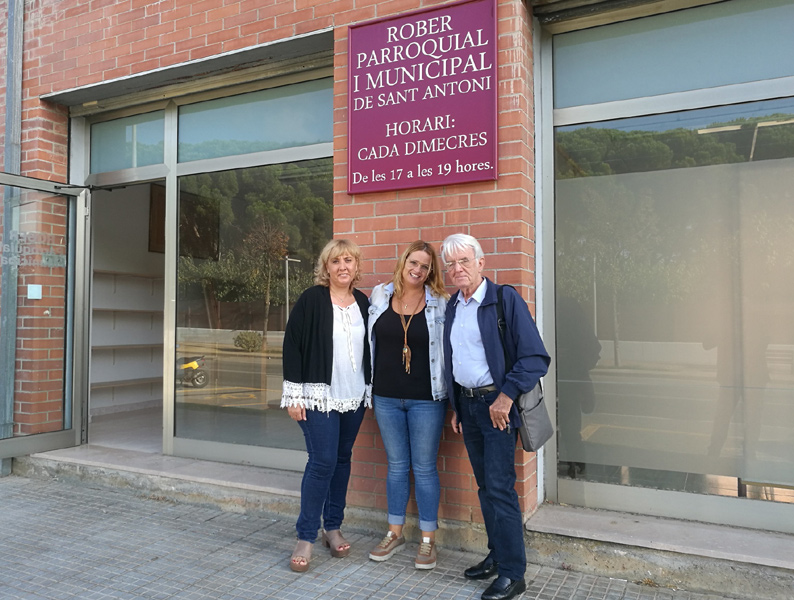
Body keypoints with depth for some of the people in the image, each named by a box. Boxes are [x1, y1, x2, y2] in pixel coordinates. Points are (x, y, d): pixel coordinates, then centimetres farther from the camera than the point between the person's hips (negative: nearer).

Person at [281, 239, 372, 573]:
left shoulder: (362, 302, 7)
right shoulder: (312, 300, -8)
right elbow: (292, 346, -9)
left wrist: (370, 390, 10)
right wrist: (294, 394, -12)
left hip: (354, 396, 5)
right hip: (319, 395, -5)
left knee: (342, 458, 12)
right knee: (322, 461, -7)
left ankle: (333, 527, 27)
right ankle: (306, 538, 9)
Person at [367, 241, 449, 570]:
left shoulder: (439, 304, -5)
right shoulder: (379, 296, 2)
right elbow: (369, 340, 12)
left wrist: (449, 390, -8)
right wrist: (369, 386, 12)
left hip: (426, 398, -3)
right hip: (386, 397, 3)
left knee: (424, 468, 7)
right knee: (396, 465, 15)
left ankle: (428, 539, 22)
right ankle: (395, 532, 31)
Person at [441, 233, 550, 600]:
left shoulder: (505, 299, -11)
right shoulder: (452, 306, 10)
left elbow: (536, 358, -15)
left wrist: (506, 397, -18)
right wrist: (455, 407, 17)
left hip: (497, 404, -7)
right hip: (467, 404, 7)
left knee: (500, 487, -4)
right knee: (485, 487, 15)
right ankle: (497, 556, 29)